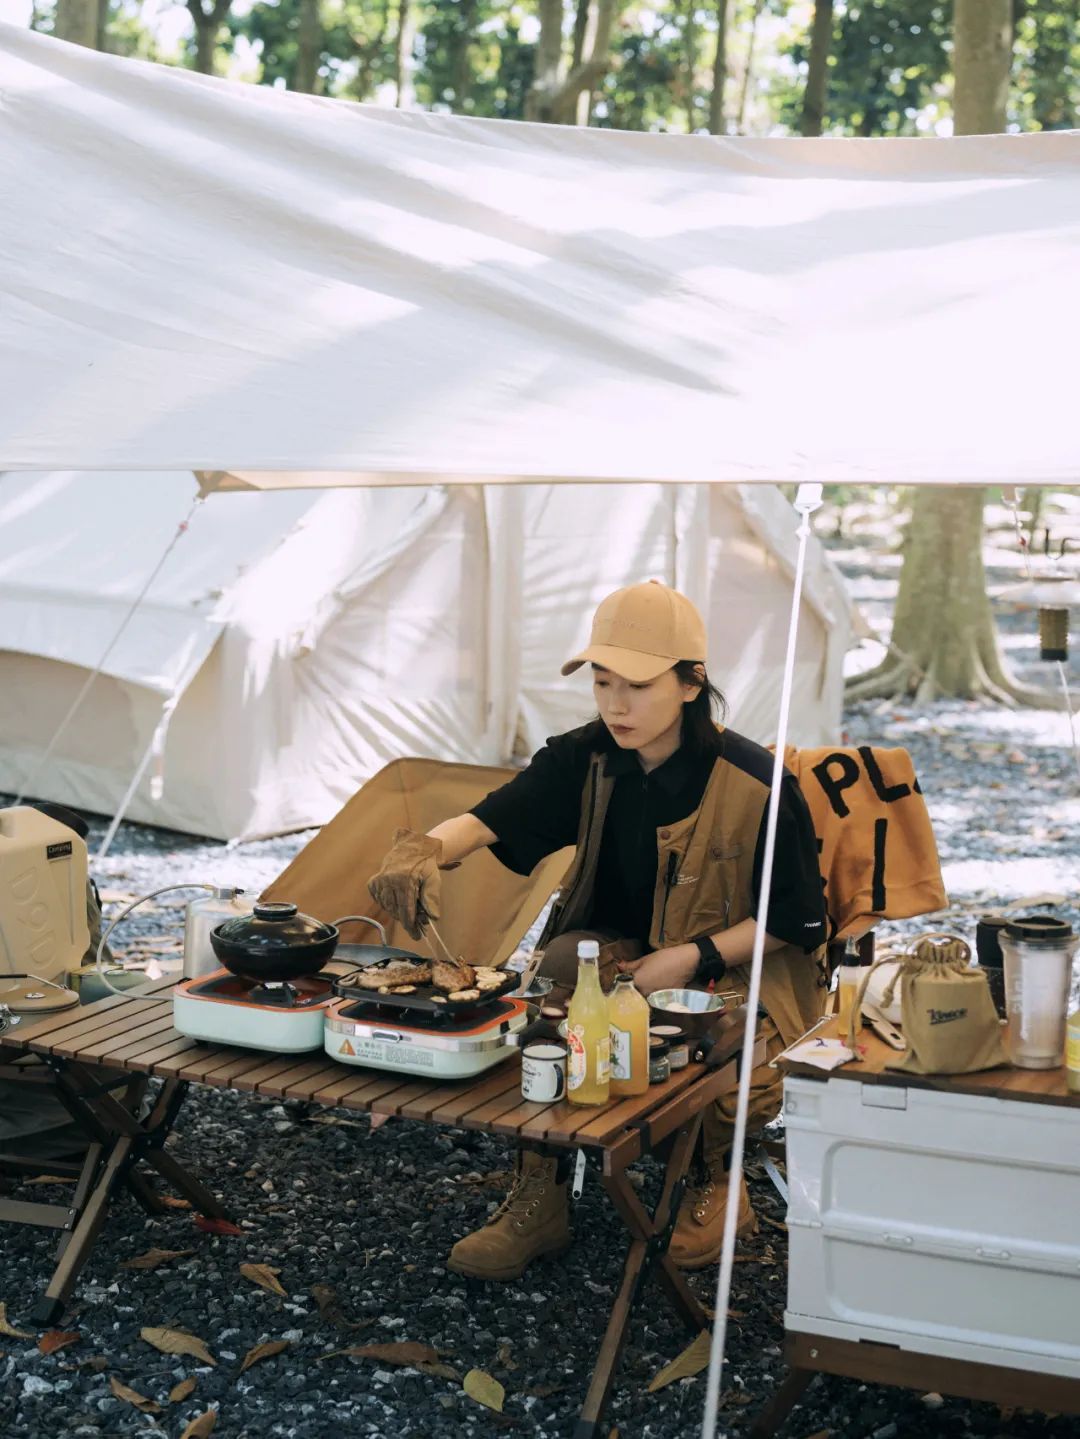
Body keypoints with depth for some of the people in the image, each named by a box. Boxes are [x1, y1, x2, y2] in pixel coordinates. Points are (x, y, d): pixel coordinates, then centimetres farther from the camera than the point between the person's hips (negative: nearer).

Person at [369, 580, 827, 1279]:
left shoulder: (758, 786, -17)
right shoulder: (586, 761, -7)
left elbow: (794, 923, -10)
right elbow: (490, 820, -21)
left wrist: (692, 957, -22)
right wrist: (429, 847, -44)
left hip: (732, 962, -3)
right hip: (617, 952, 4)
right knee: (555, 968, -30)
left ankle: (713, 1176, 8)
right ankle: (540, 1200, -17)